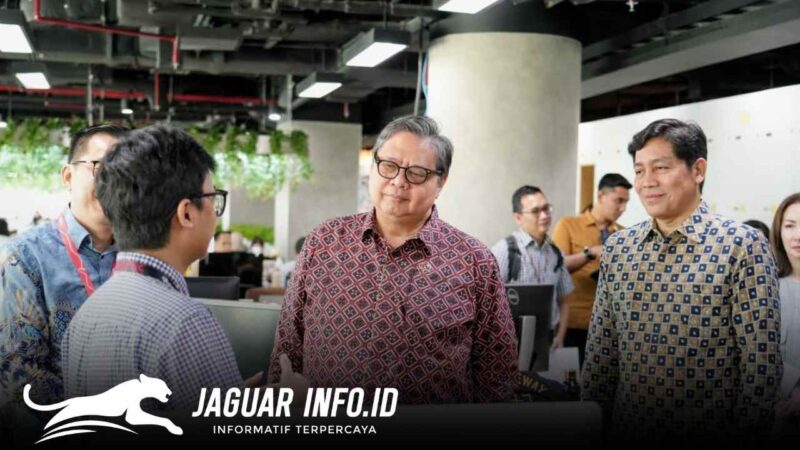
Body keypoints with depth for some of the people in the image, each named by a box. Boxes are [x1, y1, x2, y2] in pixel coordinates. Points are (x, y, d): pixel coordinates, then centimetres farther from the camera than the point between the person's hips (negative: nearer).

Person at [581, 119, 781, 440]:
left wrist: (747, 433, -12)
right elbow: (600, 351, 7)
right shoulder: (616, 248, 3)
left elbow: (761, 362, -11)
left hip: (710, 432, -4)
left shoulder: (743, 245, -11)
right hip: (626, 428, 4)